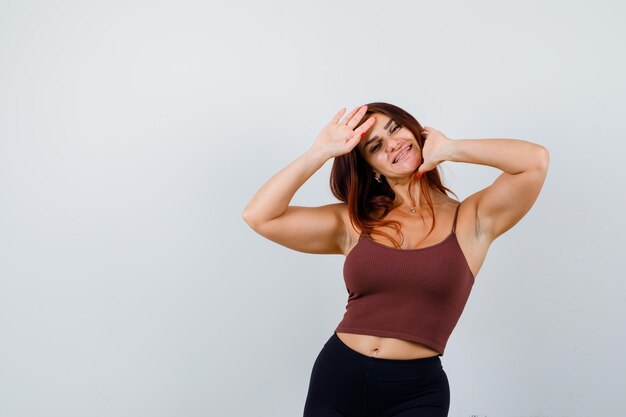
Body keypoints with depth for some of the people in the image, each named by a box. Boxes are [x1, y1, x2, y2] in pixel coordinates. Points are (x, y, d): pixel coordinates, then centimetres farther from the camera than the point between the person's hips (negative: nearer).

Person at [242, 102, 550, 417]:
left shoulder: (471, 220, 0)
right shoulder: (354, 223, 6)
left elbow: (536, 159, -14)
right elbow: (259, 216, -1)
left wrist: (449, 149, -4)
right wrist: (320, 152, -4)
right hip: (336, 379, 3)